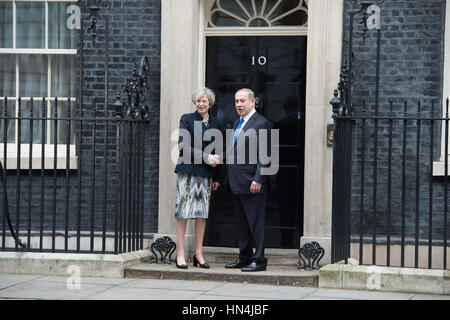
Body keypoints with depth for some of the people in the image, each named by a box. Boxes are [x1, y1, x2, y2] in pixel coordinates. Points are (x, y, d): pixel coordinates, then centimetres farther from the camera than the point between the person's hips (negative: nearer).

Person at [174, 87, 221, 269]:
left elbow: (217, 152, 16)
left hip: (206, 174, 4)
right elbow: (184, 147, -6)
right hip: (188, 171, -4)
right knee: (183, 212, -4)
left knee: (202, 213, 4)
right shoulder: (186, 120, 1)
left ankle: (198, 254, 10)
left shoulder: (215, 123, 13)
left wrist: (216, 177, 13)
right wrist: (205, 157, -15)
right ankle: (180, 253, -1)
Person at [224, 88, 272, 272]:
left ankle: (259, 260, -1)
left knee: (255, 222, -5)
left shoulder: (261, 123, -9)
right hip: (237, 183, 9)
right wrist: (229, 179, 15)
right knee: (241, 223, 14)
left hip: (251, 183, -9)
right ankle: (244, 258, 21)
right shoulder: (237, 123, 18)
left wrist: (258, 179, -19)